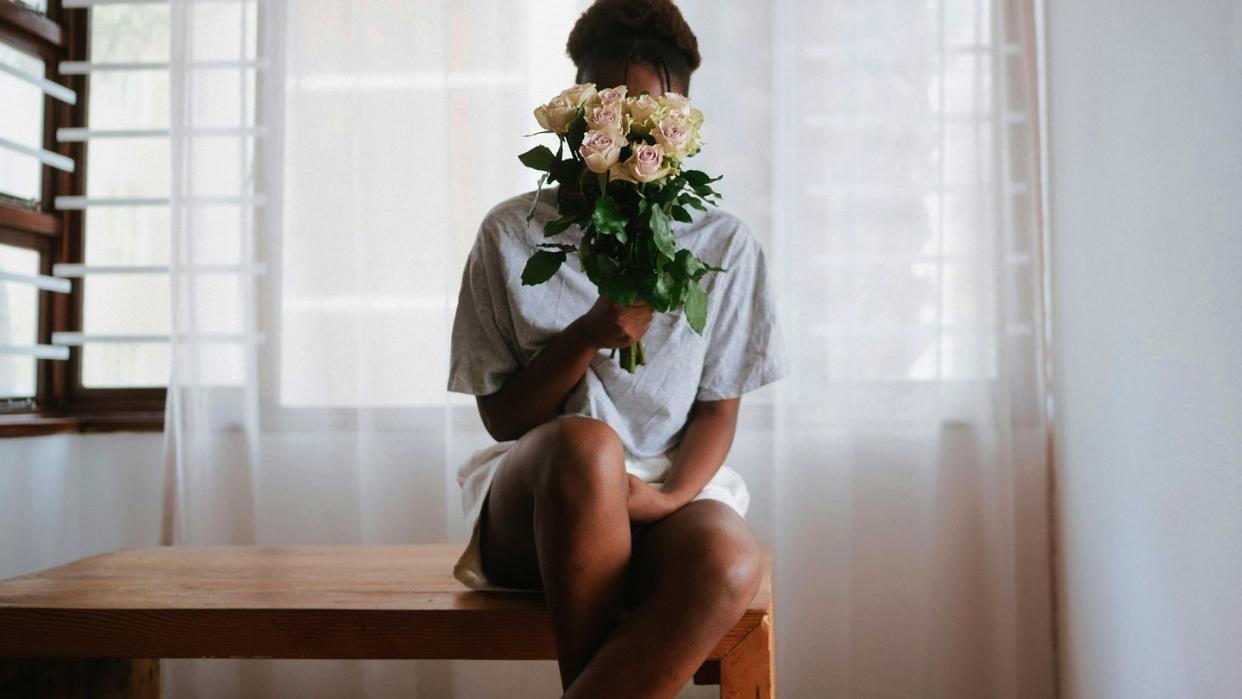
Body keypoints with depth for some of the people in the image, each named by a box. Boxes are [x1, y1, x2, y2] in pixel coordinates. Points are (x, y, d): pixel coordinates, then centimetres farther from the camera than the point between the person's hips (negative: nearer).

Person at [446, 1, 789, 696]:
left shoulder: (725, 244, 5)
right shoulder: (512, 233, 3)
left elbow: (718, 409, 5)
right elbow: (501, 416, 2)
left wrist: (667, 495, -15)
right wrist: (587, 339, -16)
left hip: (671, 491, 1)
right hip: (530, 505, 0)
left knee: (731, 562, -34)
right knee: (584, 447, -36)